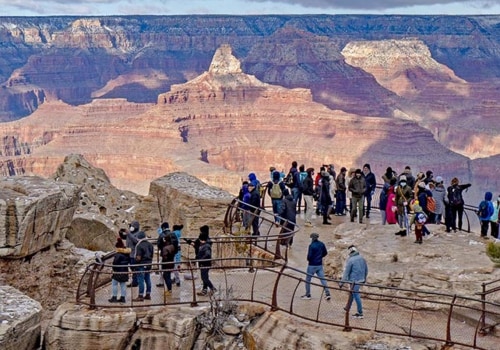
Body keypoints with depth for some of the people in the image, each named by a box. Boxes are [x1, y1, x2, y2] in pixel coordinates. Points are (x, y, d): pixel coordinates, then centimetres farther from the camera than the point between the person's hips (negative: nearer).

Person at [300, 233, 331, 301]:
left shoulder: (311, 245, -18)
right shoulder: (321, 244, 2)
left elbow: (309, 255, -20)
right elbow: (325, 253, 11)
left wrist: (308, 260, 0)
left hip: (312, 265, -6)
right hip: (320, 265, 6)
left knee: (308, 280, 9)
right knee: (323, 279, 7)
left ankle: (308, 295, 14)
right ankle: (327, 294, -2)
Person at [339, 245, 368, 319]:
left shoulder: (350, 260, -15)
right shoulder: (362, 258, 5)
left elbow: (346, 272, -14)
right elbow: (366, 269, 13)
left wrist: (342, 282, -9)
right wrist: (364, 278, 27)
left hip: (354, 280, -8)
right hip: (361, 280, 8)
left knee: (356, 295, -2)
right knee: (352, 293, 22)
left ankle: (360, 313, 0)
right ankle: (348, 308, 36)